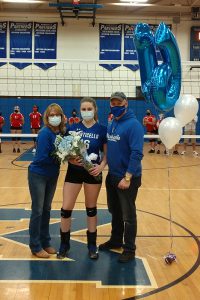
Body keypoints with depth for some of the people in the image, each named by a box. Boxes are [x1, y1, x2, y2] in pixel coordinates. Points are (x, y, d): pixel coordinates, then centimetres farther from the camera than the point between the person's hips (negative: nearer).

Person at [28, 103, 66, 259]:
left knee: (47, 209, 15)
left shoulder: (63, 132, -2)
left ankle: (45, 242, 27)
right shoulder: (45, 133, -21)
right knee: (37, 210, 3)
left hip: (52, 175, 6)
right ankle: (35, 246, 15)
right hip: (38, 175, -6)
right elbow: (41, 158, -26)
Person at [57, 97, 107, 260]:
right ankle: (64, 244, 20)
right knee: (66, 209, 1)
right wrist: (70, 159, -18)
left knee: (91, 209, 11)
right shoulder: (73, 128, 0)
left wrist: (101, 166, -18)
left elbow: (107, 153, 0)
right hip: (74, 172, 1)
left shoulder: (102, 129, -4)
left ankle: (92, 245, 26)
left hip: (92, 172, -1)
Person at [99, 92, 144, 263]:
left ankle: (129, 249, 16)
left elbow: (137, 153, -23)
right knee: (115, 212, 20)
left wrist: (127, 177, -25)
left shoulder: (133, 125, -17)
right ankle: (116, 240, 37)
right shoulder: (112, 124, 8)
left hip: (127, 178, -8)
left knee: (128, 215, 3)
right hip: (112, 176, 8)